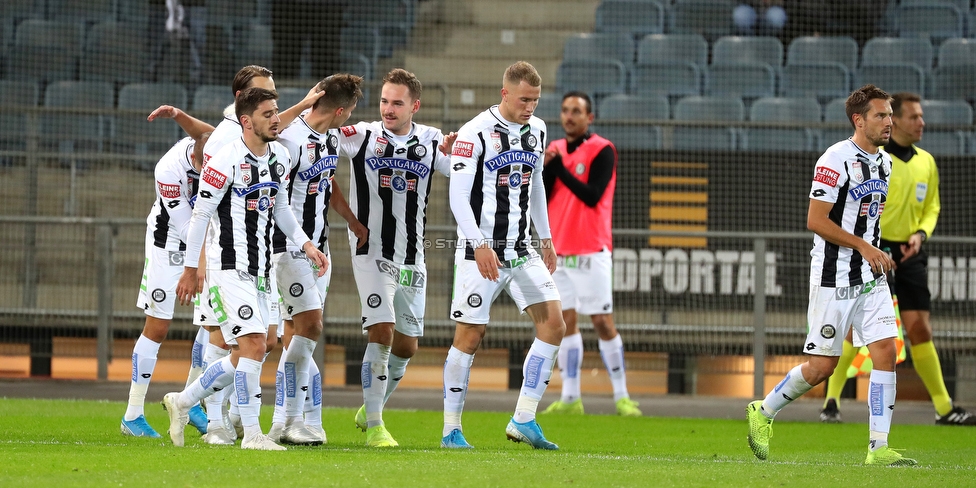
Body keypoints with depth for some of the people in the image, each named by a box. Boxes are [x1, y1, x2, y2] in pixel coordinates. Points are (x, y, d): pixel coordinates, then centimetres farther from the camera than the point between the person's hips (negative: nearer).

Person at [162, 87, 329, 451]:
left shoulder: (279, 156, 9)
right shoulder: (227, 160, -15)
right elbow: (201, 214, -10)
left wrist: (305, 243, 10)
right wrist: (191, 269, -7)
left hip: (260, 269, 8)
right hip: (229, 267, -8)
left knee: (245, 356, 11)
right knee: (254, 345, -16)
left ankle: (182, 402, 29)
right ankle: (251, 433, -10)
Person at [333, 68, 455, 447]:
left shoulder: (432, 142, 7)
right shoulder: (360, 136, -2)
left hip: (412, 259, 4)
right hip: (372, 253, -4)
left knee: (406, 345, 9)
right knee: (382, 333, -18)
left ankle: (370, 409, 32)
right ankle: (373, 426, -12)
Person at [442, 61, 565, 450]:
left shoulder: (536, 131, 10)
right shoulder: (475, 134, -12)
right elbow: (458, 197, -15)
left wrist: (545, 238, 22)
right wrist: (480, 246, -23)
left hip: (522, 252, 7)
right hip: (482, 253, -7)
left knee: (553, 323, -5)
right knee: (470, 335, -4)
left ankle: (523, 420, -2)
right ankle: (451, 430, 5)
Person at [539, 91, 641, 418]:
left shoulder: (601, 151, -5)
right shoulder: (555, 150, 13)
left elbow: (591, 195, -16)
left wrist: (559, 168, -17)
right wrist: (545, 167, -8)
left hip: (591, 252, -5)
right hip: (558, 252, 6)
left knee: (603, 323, -6)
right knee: (564, 323, 3)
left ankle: (621, 396, -2)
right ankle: (570, 398, 4)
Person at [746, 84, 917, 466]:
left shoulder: (884, 162, 12)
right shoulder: (837, 159, -14)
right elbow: (815, 220, -17)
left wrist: (876, 254, 17)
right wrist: (863, 246, -20)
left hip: (871, 277, 7)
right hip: (834, 277, -7)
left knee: (886, 352, -7)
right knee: (822, 366, -3)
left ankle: (879, 448, -7)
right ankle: (762, 412, 21)